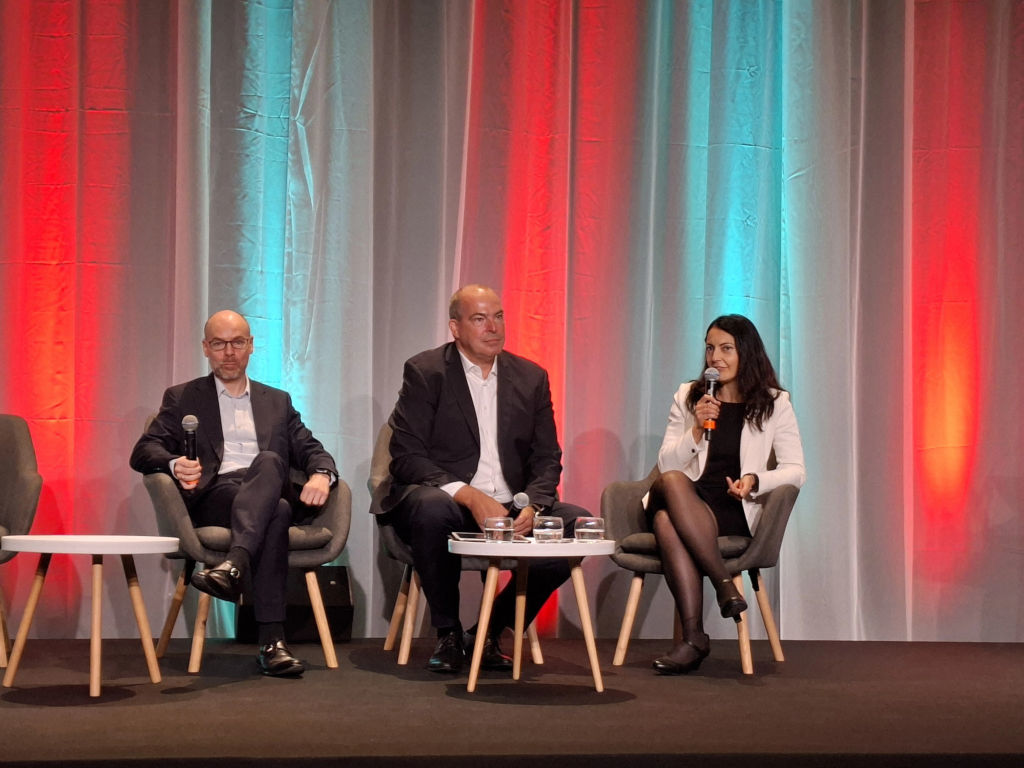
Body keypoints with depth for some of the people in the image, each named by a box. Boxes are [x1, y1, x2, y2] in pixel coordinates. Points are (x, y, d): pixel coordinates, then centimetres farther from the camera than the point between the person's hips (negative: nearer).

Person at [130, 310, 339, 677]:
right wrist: (174, 465, -18)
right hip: (214, 497, -2)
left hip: (270, 493, 2)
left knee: (269, 461, -36)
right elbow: (143, 452, 7)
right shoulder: (182, 399, 20)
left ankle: (233, 565, -55)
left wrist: (321, 475, -9)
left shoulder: (277, 402, 29)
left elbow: (310, 449, 17)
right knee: (276, 511, -37)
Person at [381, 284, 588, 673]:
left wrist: (531, 507, -14)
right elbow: (406, 457, -11)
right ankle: (448, 634, -15)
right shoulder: (425, 371, -1)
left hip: (511, 509, 4)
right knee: (432, 508, -39)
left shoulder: (531, 377, 12)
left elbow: (547, 459, 8)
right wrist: (470, 497, -24)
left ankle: (487, 633, -6)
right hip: (444, 499, -4)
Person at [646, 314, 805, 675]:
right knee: (671, 482, -37)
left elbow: (795, 470, 4)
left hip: (736, 512, -3)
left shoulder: (774, 403, 12)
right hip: (685, 504, 3)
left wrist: (755, 480, -15)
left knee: (668, 519, -36)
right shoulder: (687, 397, 19)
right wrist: (696, 430, -5)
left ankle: (694, 637, -35)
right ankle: (725, 585, -38)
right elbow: (665, 464, 11)